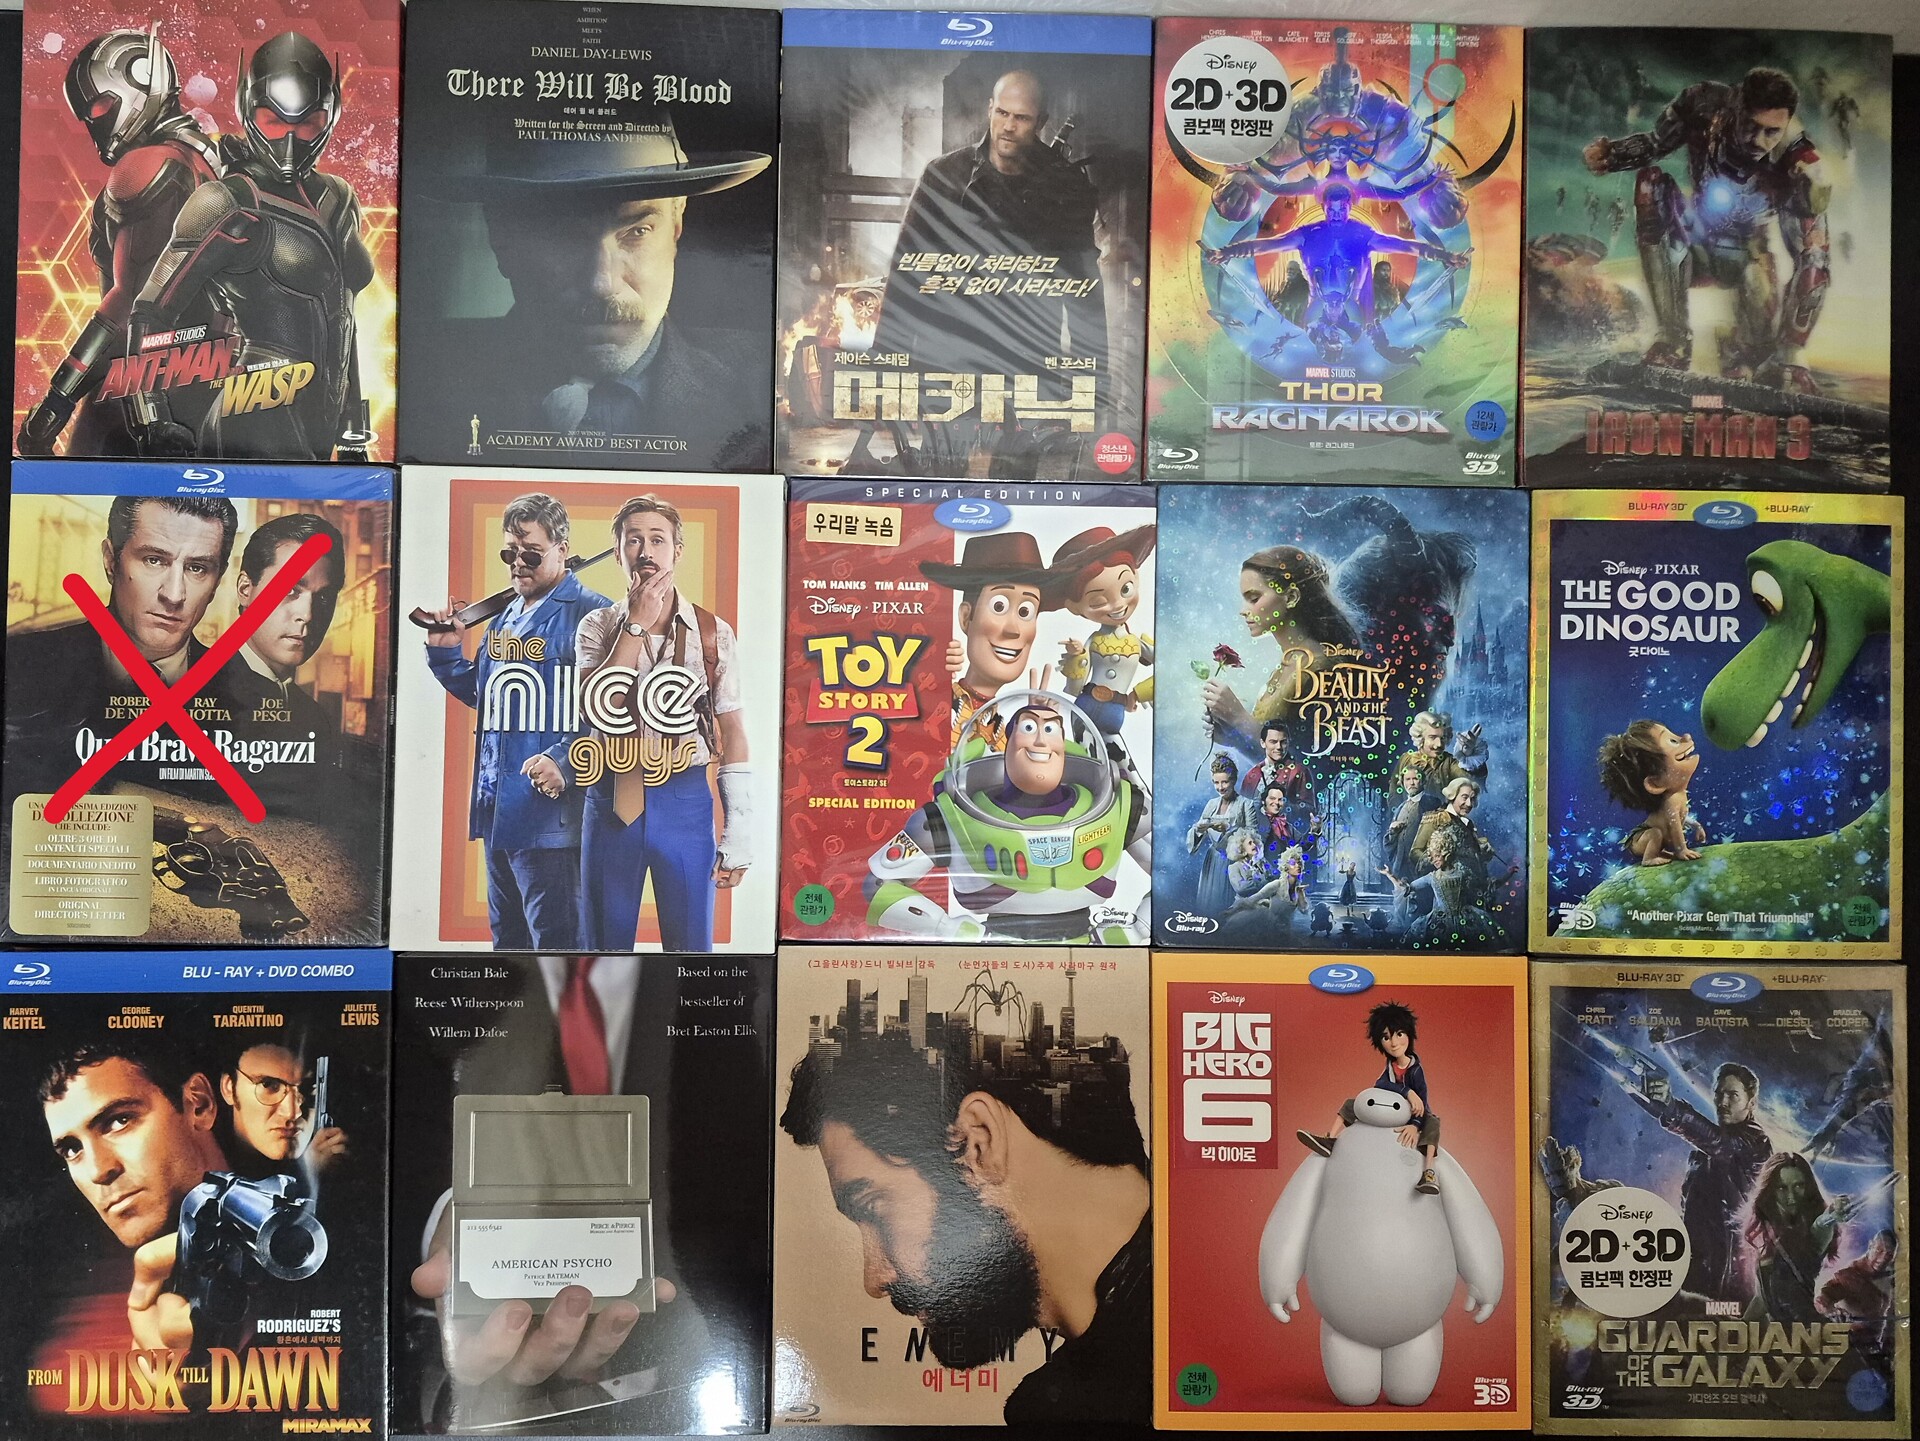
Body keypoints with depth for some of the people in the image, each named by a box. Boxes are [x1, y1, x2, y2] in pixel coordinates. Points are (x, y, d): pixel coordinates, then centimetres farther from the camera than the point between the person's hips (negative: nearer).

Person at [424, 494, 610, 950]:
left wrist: (562, 760, -29)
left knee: (554, 939, -1)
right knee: (506, 937, 19)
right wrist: (446, 652, 11)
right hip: (497, 808, 9)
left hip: (549, 810, -9)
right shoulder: (505, 616, 16)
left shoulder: (588, 614, -13)